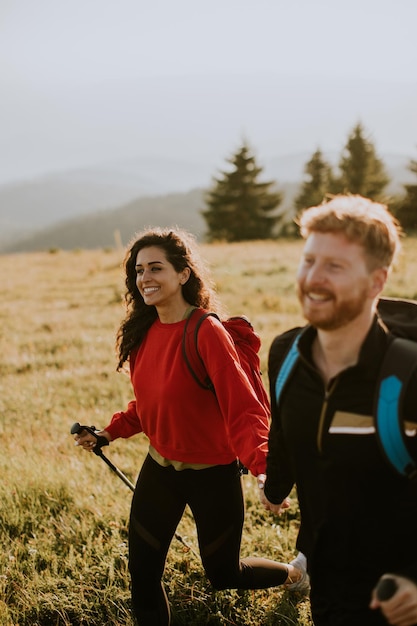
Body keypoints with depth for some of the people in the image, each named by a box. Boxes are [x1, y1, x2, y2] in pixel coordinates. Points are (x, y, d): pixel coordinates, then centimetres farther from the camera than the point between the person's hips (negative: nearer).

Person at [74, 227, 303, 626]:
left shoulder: (206, 333, -22)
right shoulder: (143, 332, -1)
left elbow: (244, 410, -26)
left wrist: (261, 468, -39)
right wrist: (110, 432, 1)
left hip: (212, 475, -5)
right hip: (159, 469, 6)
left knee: (223, 574, 14)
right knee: (142, 573, 8)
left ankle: (296, 574, 43)